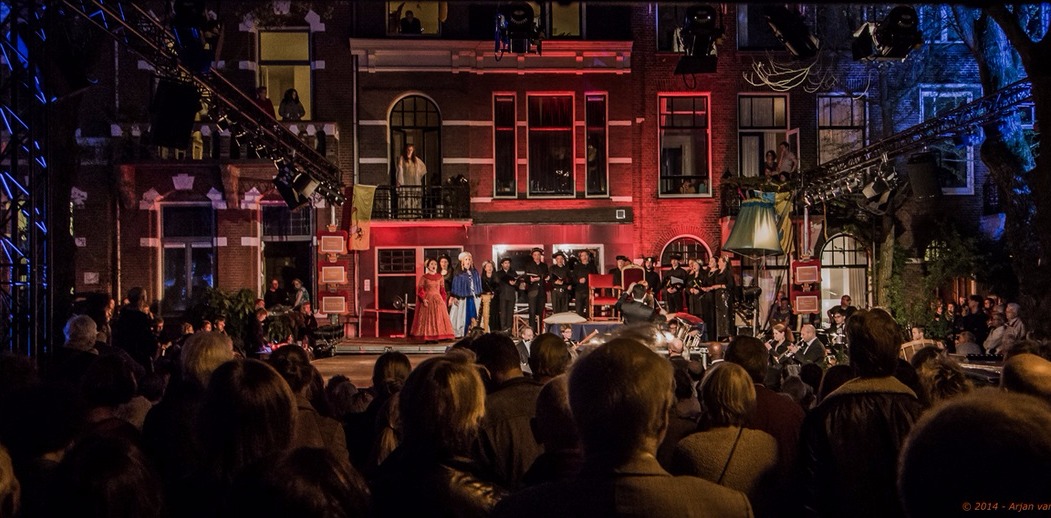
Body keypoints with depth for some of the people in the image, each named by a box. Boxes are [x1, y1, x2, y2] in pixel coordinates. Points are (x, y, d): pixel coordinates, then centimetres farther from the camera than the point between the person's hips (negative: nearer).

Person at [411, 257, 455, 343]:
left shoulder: (440, 277, 10)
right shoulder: (424, 277, 1)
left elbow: (442, 291, 11)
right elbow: (420, 289, -2)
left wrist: (443, 301, 2)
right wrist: (423, 299, -15)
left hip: (438, 300, 3)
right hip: (427, 300, -3)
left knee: (438, 318, -3)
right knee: (427, 318, -4)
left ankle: (436, 337, 0)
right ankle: (427, 338, -3)